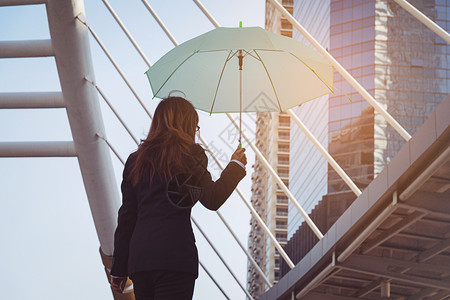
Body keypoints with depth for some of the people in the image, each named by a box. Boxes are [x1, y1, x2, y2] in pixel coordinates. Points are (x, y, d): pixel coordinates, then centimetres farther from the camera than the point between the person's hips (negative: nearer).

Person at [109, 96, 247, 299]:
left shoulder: (135, 160, 17)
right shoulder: (190, 154, 2)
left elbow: (126, 216, 16)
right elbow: (212, 200, 2)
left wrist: (119, 268, 19)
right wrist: (236, 166, 18)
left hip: (139, 258, 5)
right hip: (175, 258, -5)